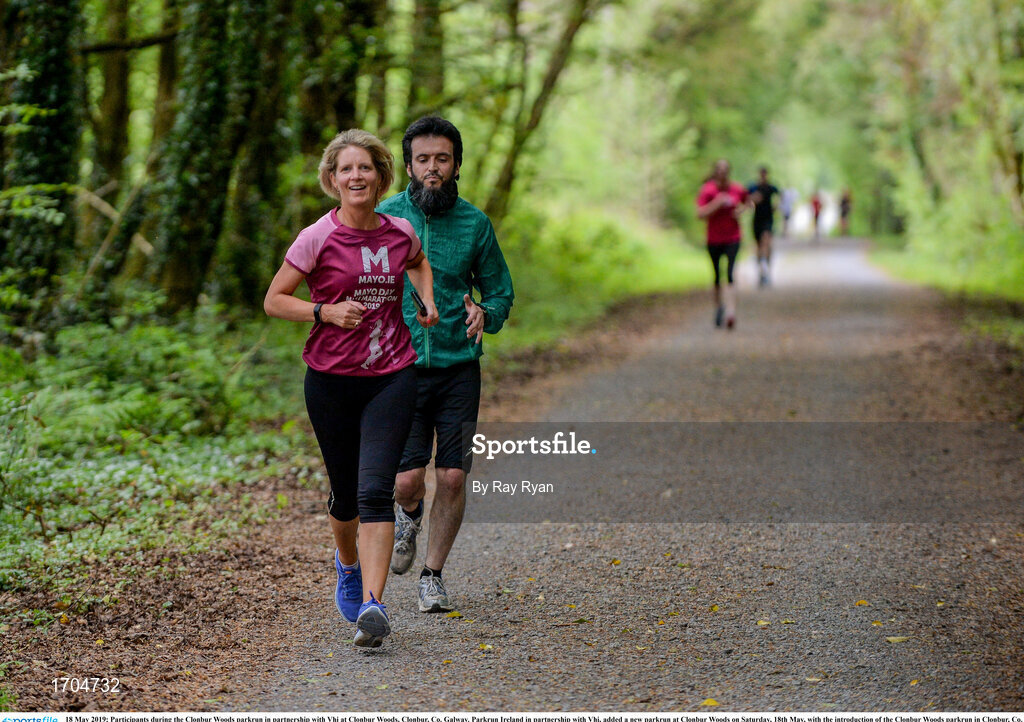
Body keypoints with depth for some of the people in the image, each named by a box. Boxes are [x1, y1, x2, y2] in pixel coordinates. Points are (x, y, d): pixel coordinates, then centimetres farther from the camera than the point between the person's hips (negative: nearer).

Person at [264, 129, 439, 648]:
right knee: (346, 493, 11)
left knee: (375, 491, -14)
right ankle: (347, 565, 43)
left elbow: (418, 263, 28)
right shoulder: (317, 239, -7)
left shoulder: (400, 234, 3)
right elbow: (274, 300, -2)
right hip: (332, 380, -1)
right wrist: (325, 312, -17)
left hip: (392, 377, 1)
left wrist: (427, 301, 10)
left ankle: (372, 605, -21)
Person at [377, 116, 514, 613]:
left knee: (452, 477, -2)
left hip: (459, 368, 1)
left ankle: (433, 576, 17)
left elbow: (500, 293, 10)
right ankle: (408, 516, 29)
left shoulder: (475, 224, 2)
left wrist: (485, 315, -11)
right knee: (408, 477, -9)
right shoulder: (384, 218, 0)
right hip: (402, 367, -1)